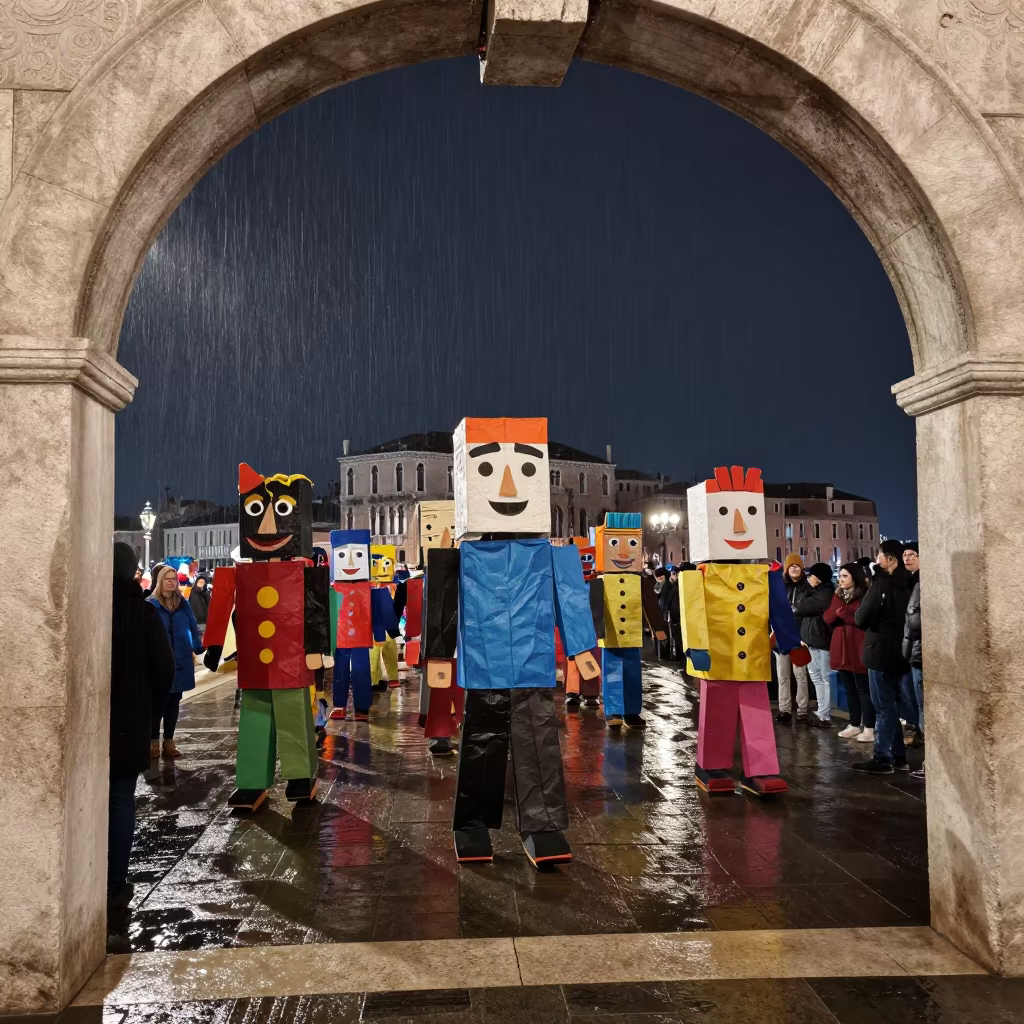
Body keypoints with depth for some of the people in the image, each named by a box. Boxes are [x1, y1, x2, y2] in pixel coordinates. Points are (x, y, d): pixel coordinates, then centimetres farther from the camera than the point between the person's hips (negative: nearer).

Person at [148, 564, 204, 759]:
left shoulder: (183, 604, 8)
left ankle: (169, 741, 19)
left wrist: (198, 647, 1)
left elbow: (193, 627, 11)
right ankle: (154, 741, 13)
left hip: (180, 660, 4)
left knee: (174, 701, 10)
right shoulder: (151, 605, -6)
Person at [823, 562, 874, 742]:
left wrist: (842, 612, -12)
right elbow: (827, 618, 4)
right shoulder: (838, 596, 15)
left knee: (863, 690, -2)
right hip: (841, 649, 7)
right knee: (849, 690, 13)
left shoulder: (864, 596, -8)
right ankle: (855, 725, 21)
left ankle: (869, 728, 3)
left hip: (858, 650, -7)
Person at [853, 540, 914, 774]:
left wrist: (870, 618, 5)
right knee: (892, 706, 15)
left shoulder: (881, 585, -17)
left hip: (881, 652, -8)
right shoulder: (906, 585, 7)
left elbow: (860, 619, -14)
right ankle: (898, 757, 20)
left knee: (883, 707, -2)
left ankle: (883, 758, 3)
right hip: (898, 652, 8)